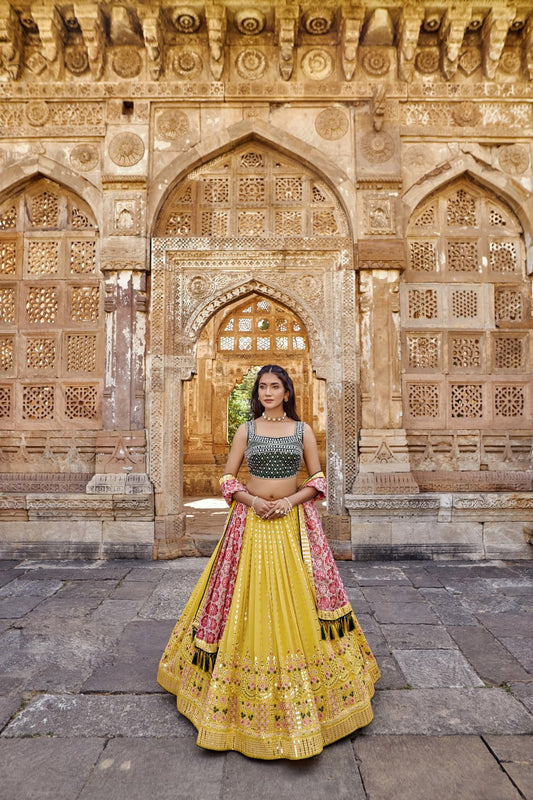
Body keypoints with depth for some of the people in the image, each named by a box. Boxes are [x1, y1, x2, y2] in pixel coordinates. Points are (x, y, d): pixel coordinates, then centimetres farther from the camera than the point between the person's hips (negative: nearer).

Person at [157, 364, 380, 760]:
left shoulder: (303, 430, 4)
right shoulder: (246, 429, 4)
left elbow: (318, 480, 4)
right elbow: (228, 478, 3)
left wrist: (291, 501, -11)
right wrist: (253, 501, -12)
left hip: (294, 520, 0)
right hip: (252, 520, 0)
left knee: (298, 598, 4)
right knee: (249, 598, 4)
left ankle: (310, 689, 25)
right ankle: (250, 685, 25)